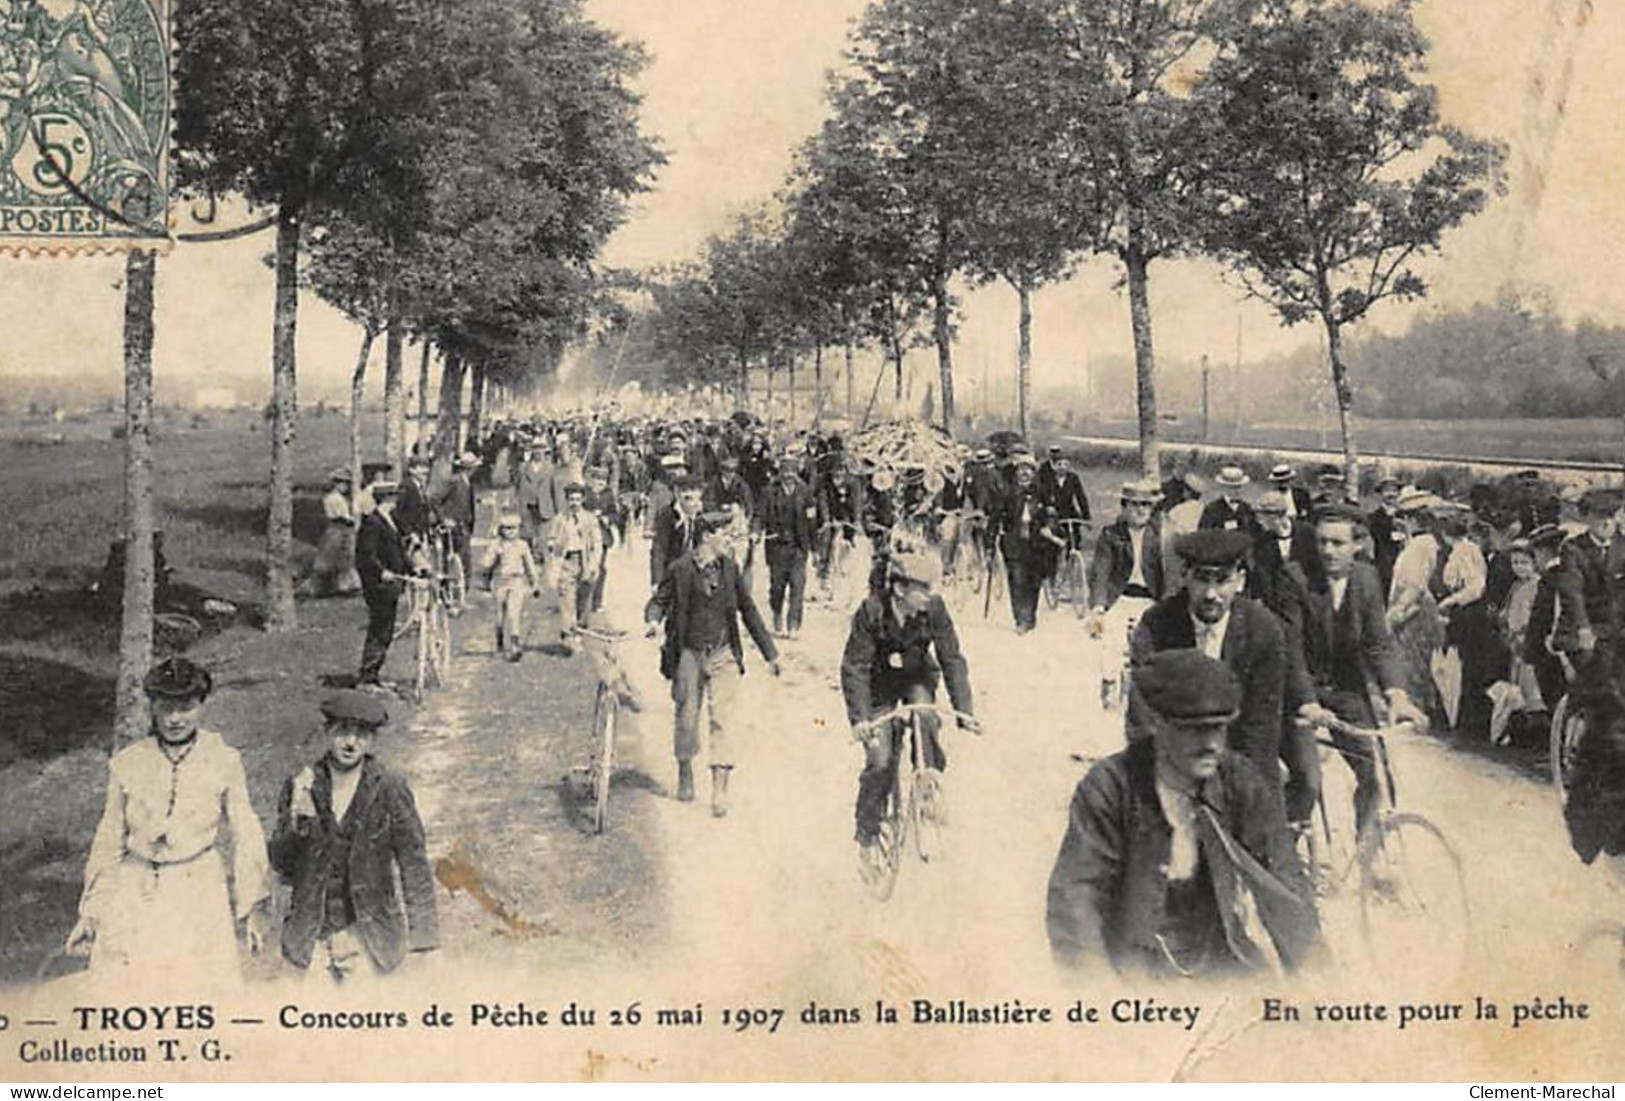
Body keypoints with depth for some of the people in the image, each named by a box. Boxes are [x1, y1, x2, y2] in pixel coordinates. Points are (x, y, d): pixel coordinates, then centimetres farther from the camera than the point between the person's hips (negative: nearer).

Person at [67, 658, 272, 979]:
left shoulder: (224, 762, 2)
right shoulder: (127, 764, 5)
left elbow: (244, 836, 6)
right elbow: (109, 840, 12)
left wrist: (253, 907, 5)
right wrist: (90, 914, 12)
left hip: (200, 897, -1)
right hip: (135, 897, 1)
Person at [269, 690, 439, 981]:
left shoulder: (389, 790, -5)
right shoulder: (300, 787, 2)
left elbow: (414, 864, -4)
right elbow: (281, 865, 4)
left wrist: (423, 939, -10)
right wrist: (298, 822, -15)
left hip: (368, 935, -2)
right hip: (312, 936, 2)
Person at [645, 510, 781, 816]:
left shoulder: (729, 567, 1)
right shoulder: (681, 569, -7)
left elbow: (748, 610, 9)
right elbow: (659, 600, 2)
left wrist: (769, 653, 10)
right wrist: (654, 621, -22)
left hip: (723, 654, 2)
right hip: (690, 653, -1)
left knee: (723, 719, -7)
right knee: (687, 717, 10)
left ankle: (720, 789, -6)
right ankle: (685, 773, 33)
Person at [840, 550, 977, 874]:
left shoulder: (934, 609, -22)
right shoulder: (871, 611, -27)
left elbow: (952, 659, -17)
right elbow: (854, 667, -25)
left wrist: (964, 708, -25)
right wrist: (859, 717, -34)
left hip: (917, 677, 2)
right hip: (881, 683, -2)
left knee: (924, 718, -33)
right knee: (880, 762, -9)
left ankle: (930, 778, -11)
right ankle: (867, 835, 7)